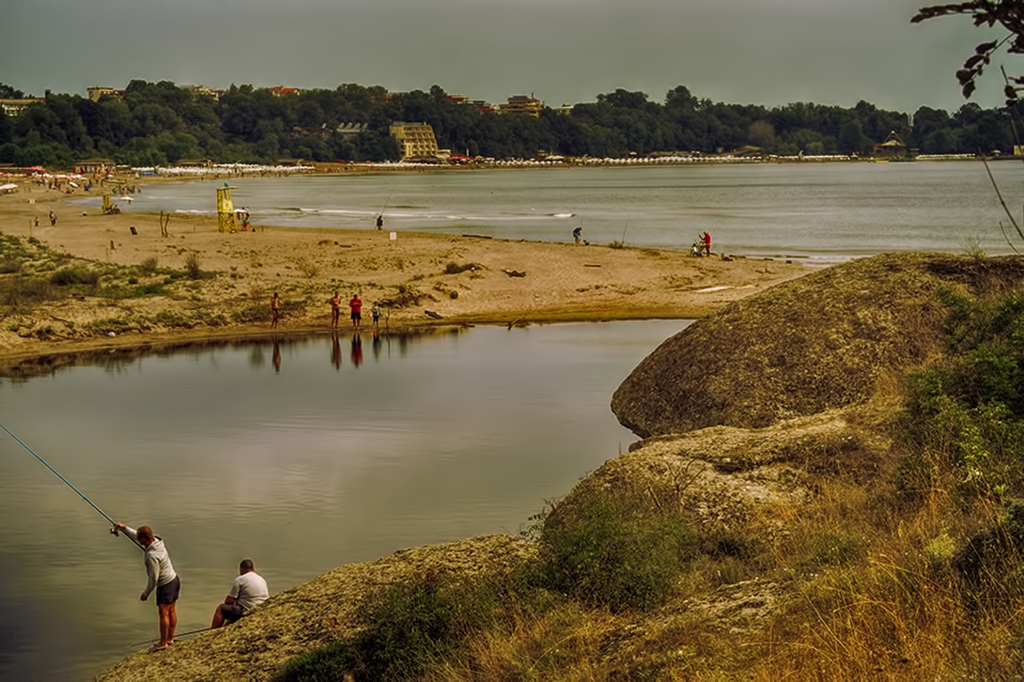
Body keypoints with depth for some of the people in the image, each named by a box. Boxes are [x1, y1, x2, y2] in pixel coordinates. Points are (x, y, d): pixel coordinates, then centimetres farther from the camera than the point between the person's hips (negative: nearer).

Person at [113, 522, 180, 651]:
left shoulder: (152, 555, -28)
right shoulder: (157, 541, -3)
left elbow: (154, 578, -21)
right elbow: (136, 536, 18)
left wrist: (146, 593, -9)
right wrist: (124, 528, 16)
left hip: (165, 585, -9)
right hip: (175, 580, 9)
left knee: (163, 613, -2)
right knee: (171, 611, 16)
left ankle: (163, 643, 5)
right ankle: (170, 639, 26)